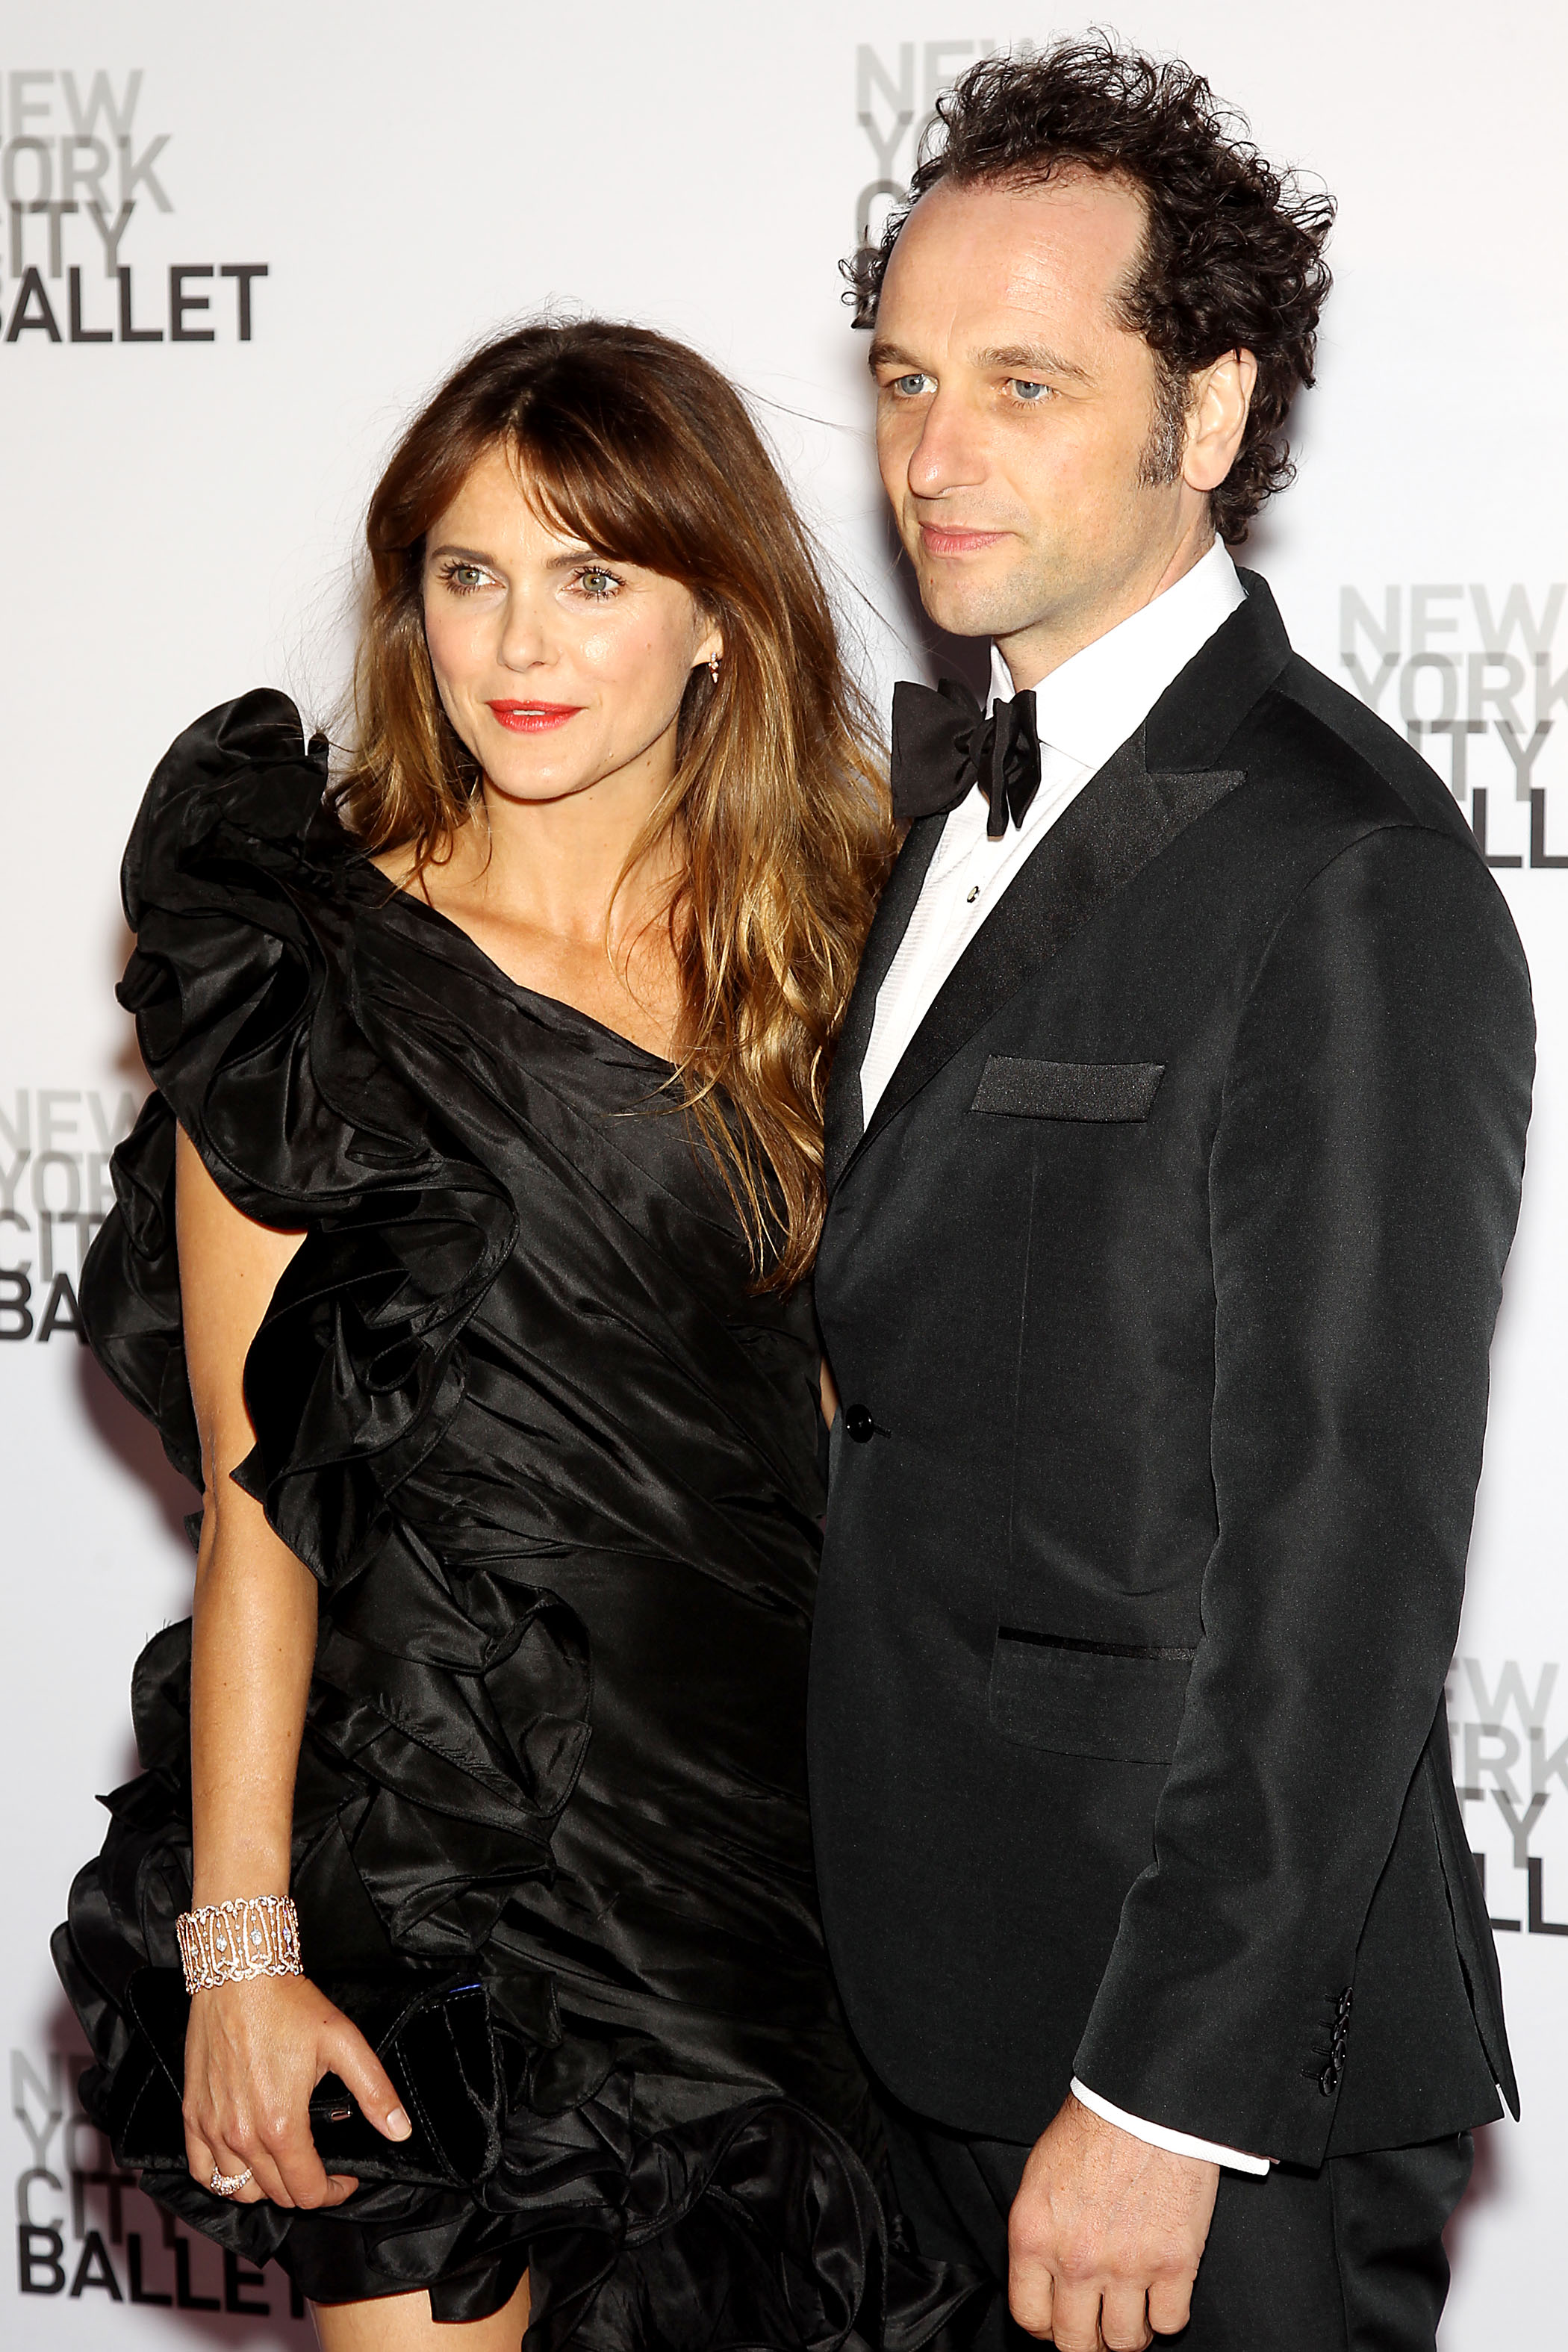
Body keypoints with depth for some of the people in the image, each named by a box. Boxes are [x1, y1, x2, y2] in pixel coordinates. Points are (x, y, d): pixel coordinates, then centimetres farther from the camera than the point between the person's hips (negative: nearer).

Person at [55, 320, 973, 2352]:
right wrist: (236, 1948, -11)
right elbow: (254, 1501, -7)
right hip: (428, 1857, -4)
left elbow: (842, 1395, 11)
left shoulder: (824, 945, 6)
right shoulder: (318, 971, -6)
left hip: (763, 1838, 4)